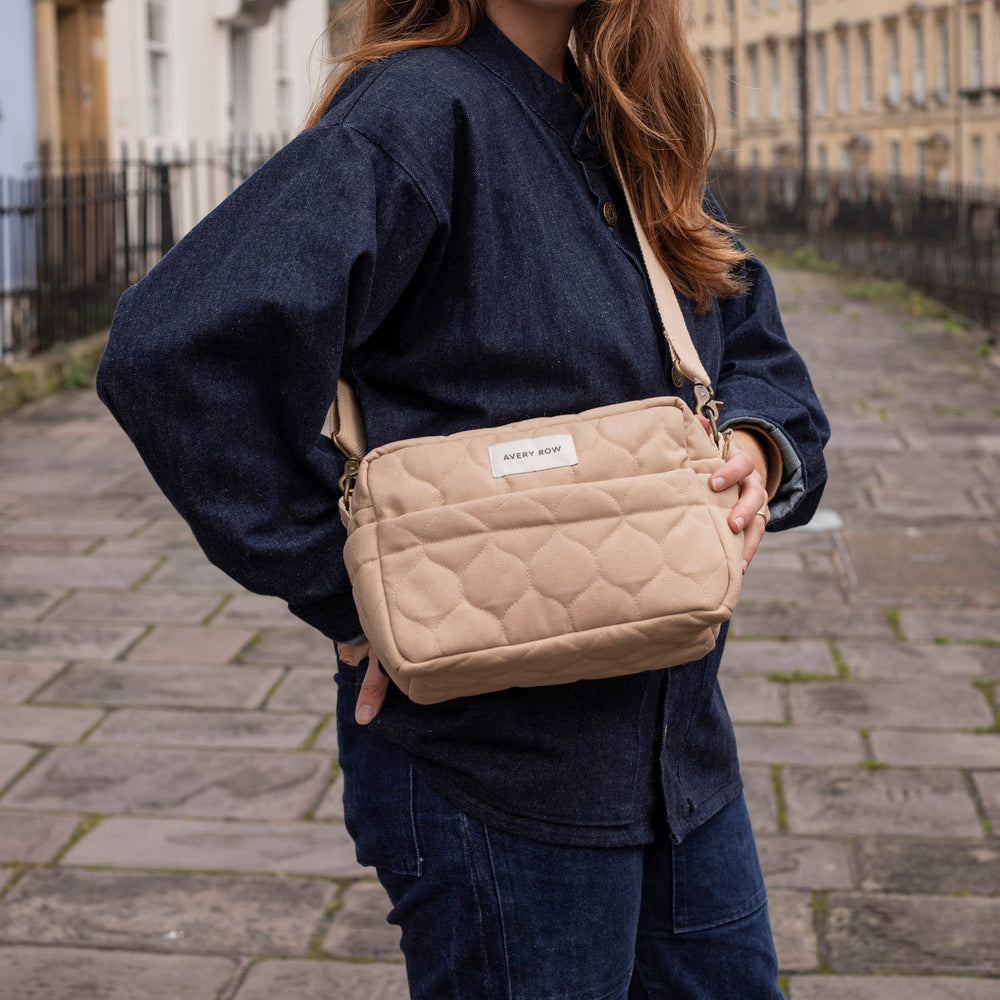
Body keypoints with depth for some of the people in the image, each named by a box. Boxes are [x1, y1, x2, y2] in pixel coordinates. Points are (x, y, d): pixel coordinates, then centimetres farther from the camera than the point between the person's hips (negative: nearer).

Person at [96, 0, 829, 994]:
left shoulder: (642, 143, 9)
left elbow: (756, 347, 20)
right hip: (492, 757, -8)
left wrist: (761, 443, -4)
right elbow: (178, 352, -30)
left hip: (678, 729, 8)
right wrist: (353, 603, -22)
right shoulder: (422, 108, -16)